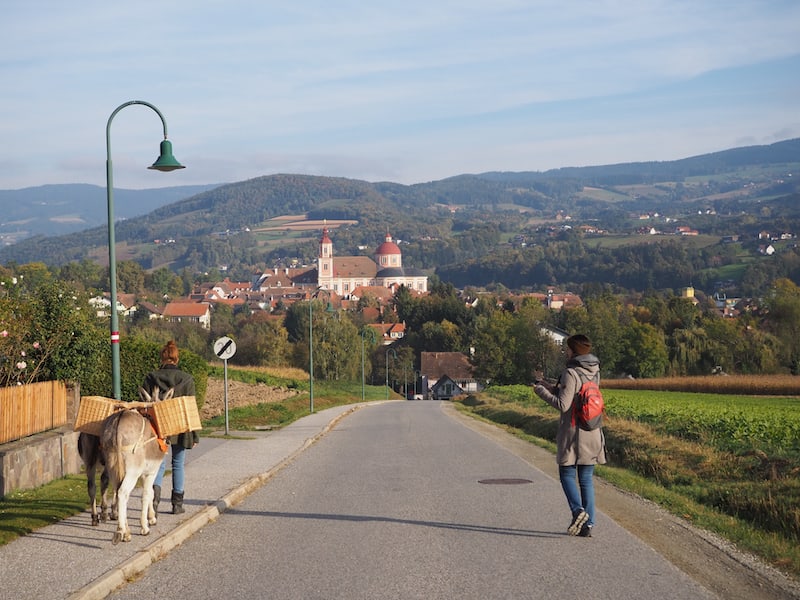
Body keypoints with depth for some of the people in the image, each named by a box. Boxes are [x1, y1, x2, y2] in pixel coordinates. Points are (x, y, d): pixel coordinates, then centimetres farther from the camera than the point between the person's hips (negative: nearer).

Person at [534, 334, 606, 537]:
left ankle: (578, 510, -14)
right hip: (593, 434, 6)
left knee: (567, 474, 7)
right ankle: (588, 524, 9)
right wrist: (552, 388, 17)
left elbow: (563, 405, -18)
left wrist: (542, 392, -5)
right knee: (586, 479, 11)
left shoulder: (571, 373, -15)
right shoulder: (595, 372, 8)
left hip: (573, 433, -6)